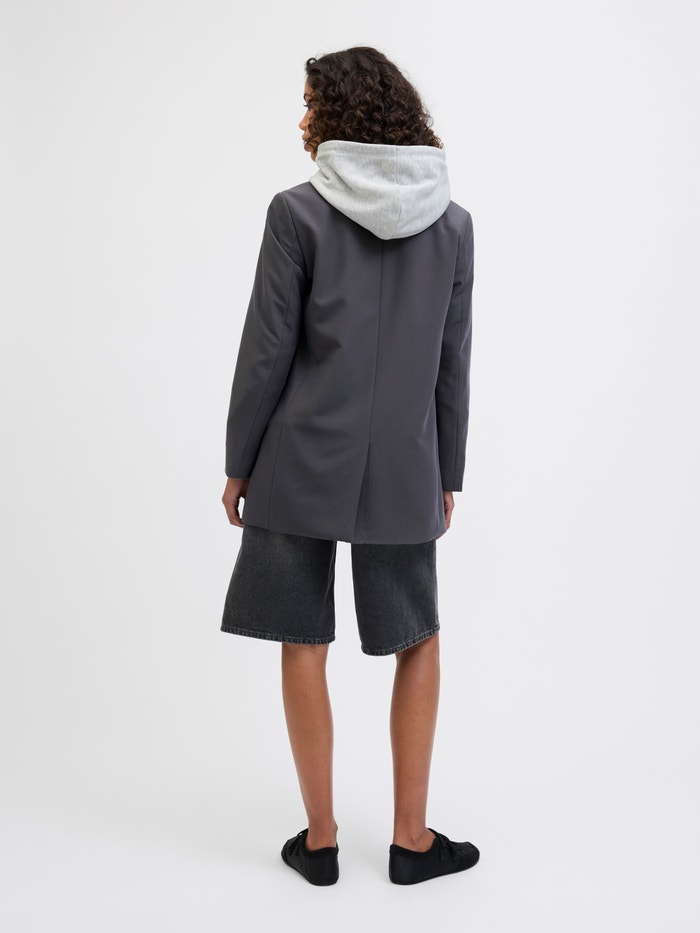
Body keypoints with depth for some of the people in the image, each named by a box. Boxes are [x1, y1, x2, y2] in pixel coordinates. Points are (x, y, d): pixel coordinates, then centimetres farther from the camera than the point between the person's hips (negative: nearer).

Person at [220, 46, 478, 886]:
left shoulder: (298, 211, -7)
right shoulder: (453, 223, 3)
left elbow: (268, 350, -7)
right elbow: (454, 365, 6)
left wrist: (238, 462, 3)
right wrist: (448, 475, 14)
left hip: (301, 460, -2)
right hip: (402, 468, 3)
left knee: (303, 646, 10)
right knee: (419, 645, 17)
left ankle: (320, 837, 21)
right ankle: (411, 837, 21)